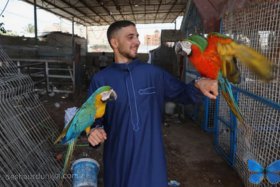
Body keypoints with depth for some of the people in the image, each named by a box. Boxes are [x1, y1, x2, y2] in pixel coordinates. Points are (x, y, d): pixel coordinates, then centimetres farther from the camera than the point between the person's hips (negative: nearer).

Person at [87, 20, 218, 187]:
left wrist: (198, 85, -17)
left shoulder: (153, 73, -3)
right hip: (118, 158, 0)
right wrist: (93, 131, -21)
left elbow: (182, 93, 3)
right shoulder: (100, 80, -4)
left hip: (151, 156, 1)